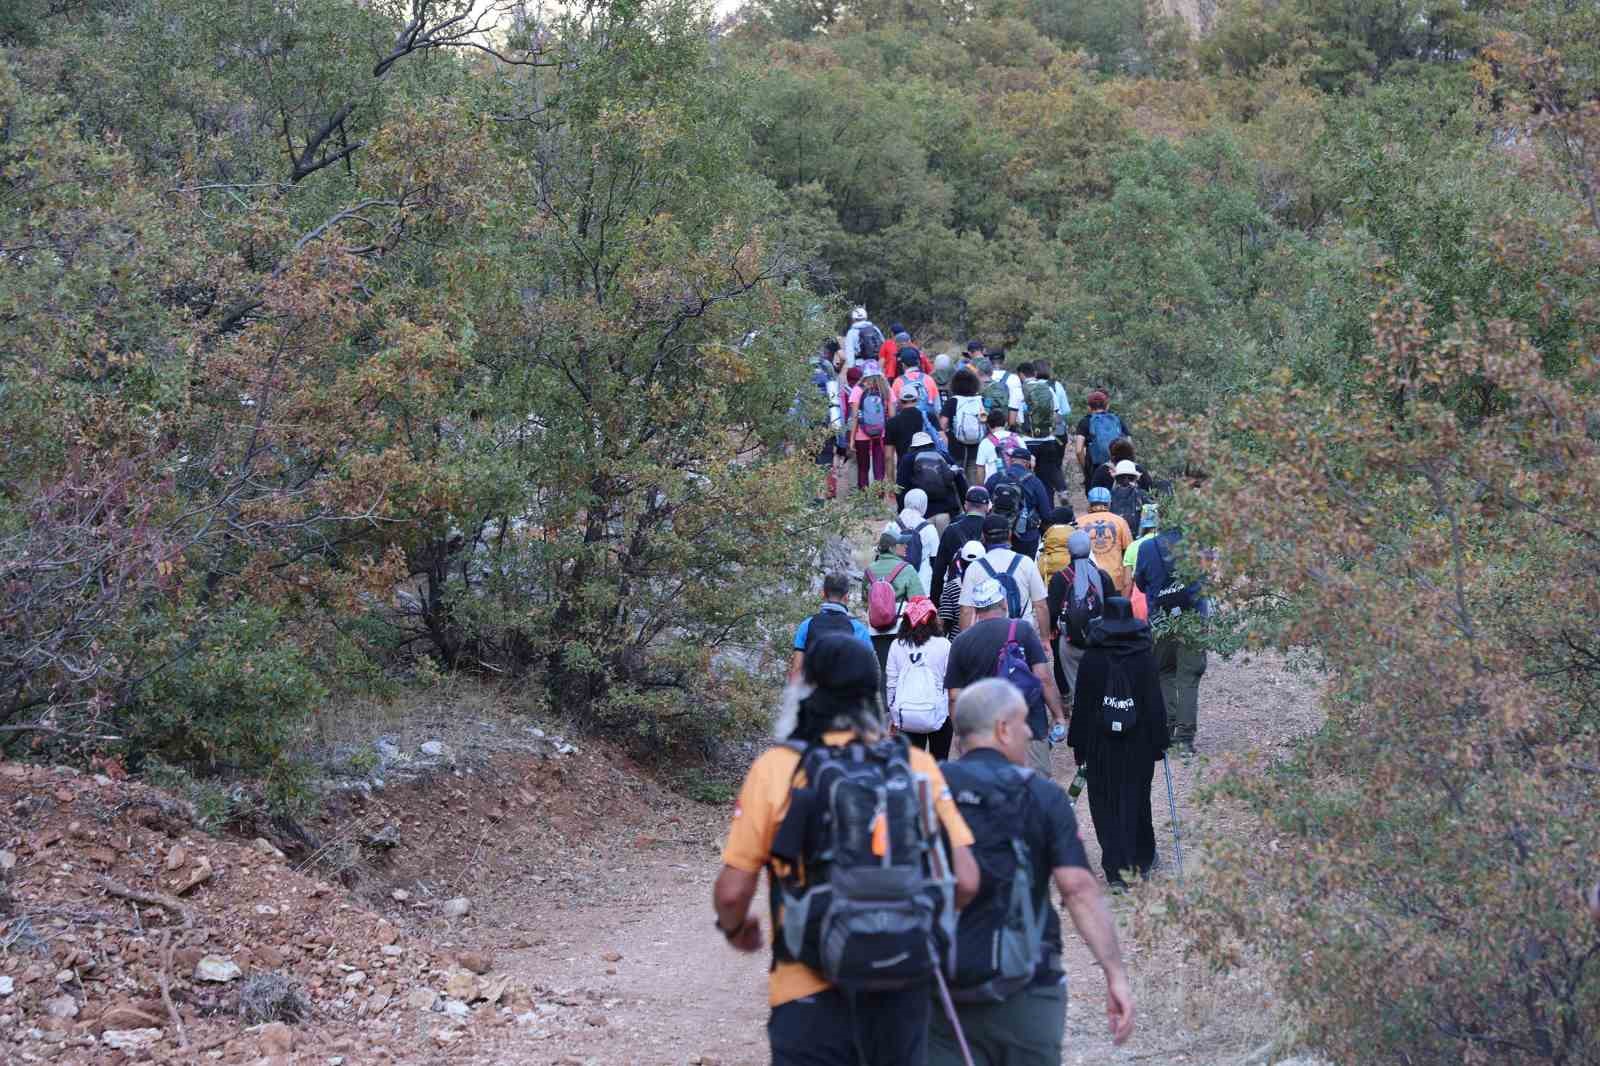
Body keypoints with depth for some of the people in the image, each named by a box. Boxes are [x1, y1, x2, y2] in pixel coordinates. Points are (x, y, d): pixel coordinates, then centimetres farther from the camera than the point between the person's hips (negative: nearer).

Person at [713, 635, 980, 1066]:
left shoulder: (776, 769, -6)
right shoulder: (915, 764, 1)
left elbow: (732, 891, -6)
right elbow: (965, 881, -3)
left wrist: (735, 930, 17)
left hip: (813, 994, -3)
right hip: (903, 988, 3)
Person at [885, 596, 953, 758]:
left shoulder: (896, 646, 1)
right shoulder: (943, 645, -5)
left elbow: (891, 683, 6)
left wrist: (893, 716, 16)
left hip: (905, 714, 2)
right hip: (937, 713, -2)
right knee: (940, 762, 10)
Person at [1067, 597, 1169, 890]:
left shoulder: (1091, 659, -7)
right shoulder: (1144, 657, -6)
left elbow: (1081, 704, -3)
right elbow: (1155, 703, -3)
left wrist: (1078, 745, 4)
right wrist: (1160, 742, 4)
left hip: (1100, 745, -1)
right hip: (1138, 744, 2)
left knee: (1105, 803, 4)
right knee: (1136, 798, 18)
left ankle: (1116, 870, -4)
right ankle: (1143, 859, 30)